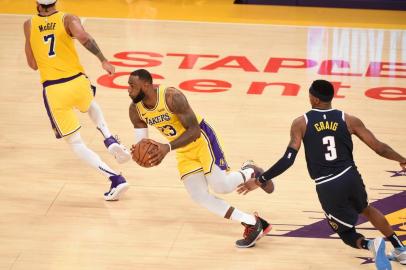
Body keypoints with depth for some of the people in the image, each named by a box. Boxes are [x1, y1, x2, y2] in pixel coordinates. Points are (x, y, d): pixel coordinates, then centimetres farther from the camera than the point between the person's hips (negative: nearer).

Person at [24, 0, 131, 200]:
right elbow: (83, 37, -21)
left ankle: (115, 179, -5)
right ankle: (110, 141, 16)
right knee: (90, 105, 39)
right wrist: (103, 60, -13)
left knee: (75, 143, 10)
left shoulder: (29, 25, 6)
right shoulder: (68, 19, 1)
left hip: (52, 90, -1)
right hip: (77, 81, 1)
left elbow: (33, 64, 12)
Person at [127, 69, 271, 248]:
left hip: (201, 139, -7)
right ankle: (252, 224, 0)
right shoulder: (135, 110, -9)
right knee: (199, 197, -4)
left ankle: (249, 172, 18)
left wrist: (167, 147, -40)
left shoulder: (172, 97, -30)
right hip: (183, 152, 7)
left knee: (221, 186, -17)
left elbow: (194, 131, -28)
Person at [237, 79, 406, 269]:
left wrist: (261, 180, 1)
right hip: (350, 176, 3)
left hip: (326, 187, -3)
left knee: (347, 233, 16)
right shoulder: (349, 120, 3)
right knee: (366, 209, 36)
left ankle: (370, 244, -18)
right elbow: (379, 147, 4)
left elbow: (288, 159, -8)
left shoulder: (301, 123, -2)